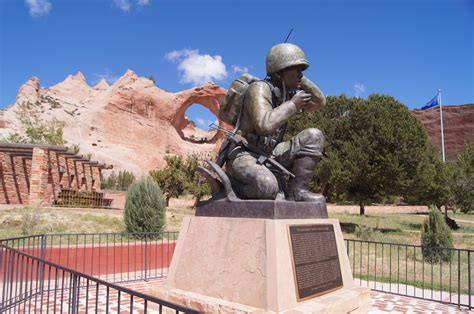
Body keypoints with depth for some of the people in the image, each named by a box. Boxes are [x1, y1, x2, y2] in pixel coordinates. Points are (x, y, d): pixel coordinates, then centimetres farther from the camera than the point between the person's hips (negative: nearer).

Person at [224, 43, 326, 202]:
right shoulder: (259, 88, -17)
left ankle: (296, 190, -3)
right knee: (267, 186, -37)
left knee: (314, 136, -3)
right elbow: (264, 125, -32)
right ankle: (230, 183, -5)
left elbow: (320, 102, 11)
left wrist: (301, 79, -1)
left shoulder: (289, 92, 7)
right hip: (244, 155, -7)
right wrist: (293, 105, -21)